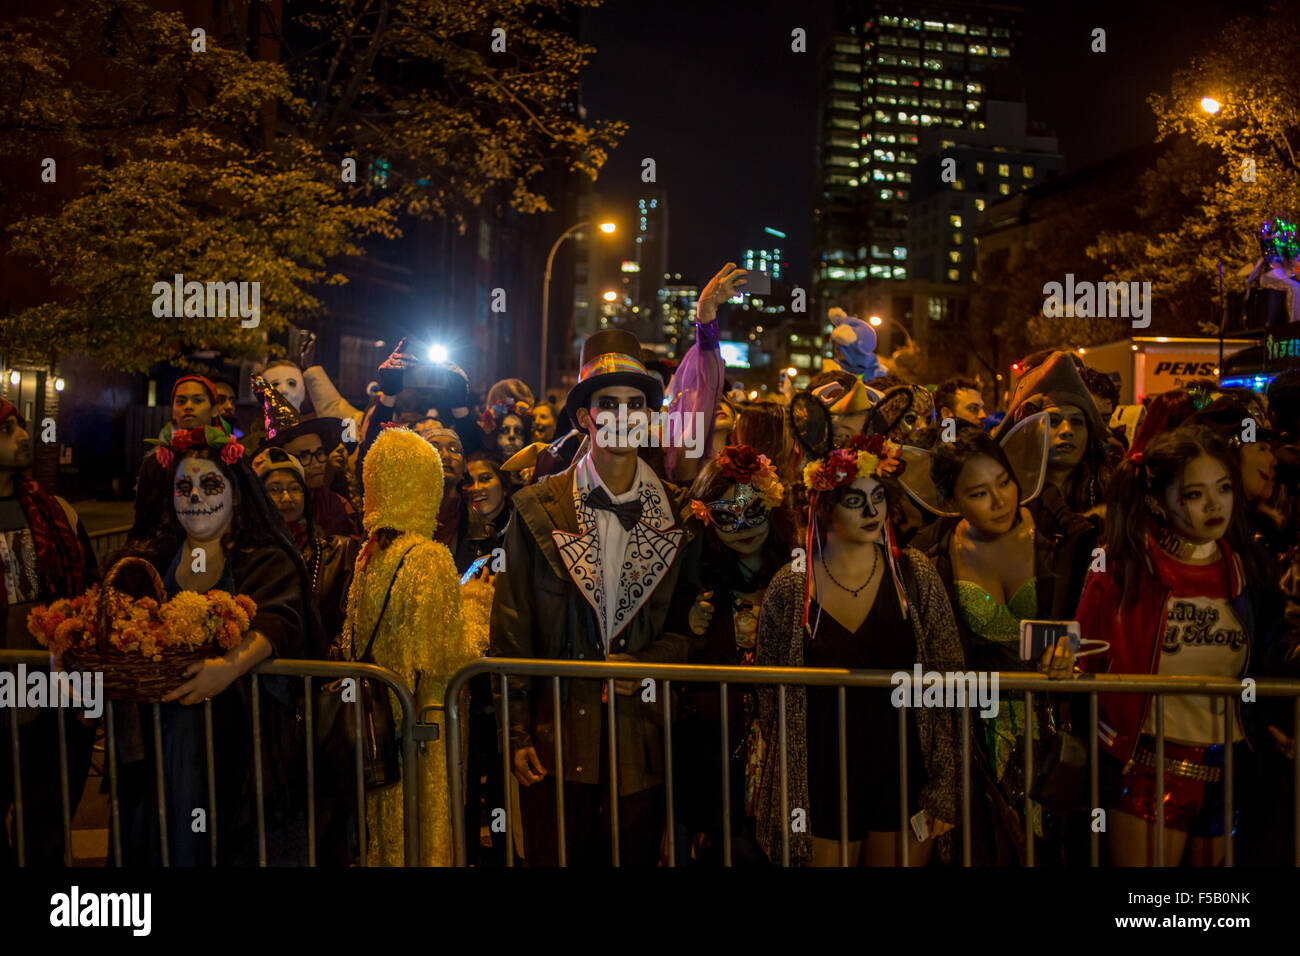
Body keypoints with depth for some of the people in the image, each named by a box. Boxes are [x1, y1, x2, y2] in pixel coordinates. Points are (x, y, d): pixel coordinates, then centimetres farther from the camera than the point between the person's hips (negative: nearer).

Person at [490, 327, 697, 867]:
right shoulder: (537, 509, -1)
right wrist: (517, 734, -3)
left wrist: (647, 664, -10)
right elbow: (511, 631, 0)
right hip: (556, 741, -1)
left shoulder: (678, 513, 4)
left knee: (637, 858, 12)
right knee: (552, 857, 7)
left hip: (643, 738, 2)